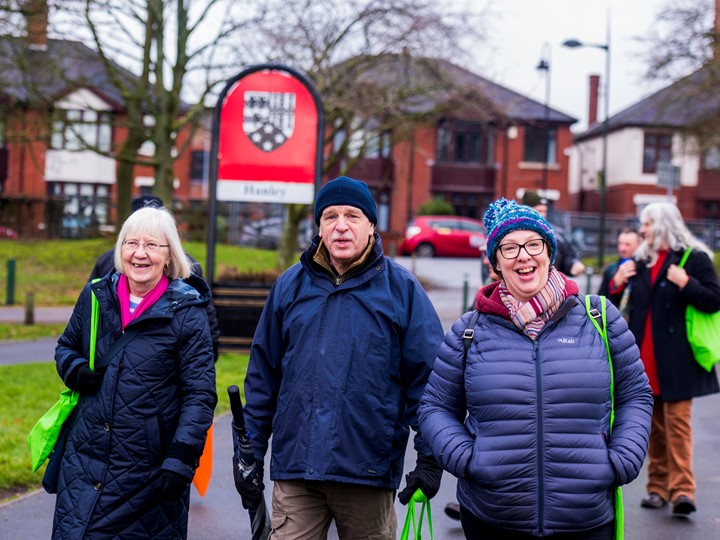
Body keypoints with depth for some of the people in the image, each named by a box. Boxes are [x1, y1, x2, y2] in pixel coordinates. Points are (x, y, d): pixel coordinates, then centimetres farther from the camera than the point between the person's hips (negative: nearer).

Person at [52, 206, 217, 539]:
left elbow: (200, 394, -9)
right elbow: (66, 346, 21)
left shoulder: (186, 312, -8)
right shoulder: (96, 296, 5)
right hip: (83, 461, 4)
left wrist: (181, 459, -17)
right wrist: (74, 370, -2)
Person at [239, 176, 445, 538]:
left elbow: (428, 379, -2)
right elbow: (262, 375, 10)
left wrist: (430, 457, -7)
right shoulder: (290, 286, 6)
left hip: (370, 469, -1)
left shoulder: (402, 289, 0)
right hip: (295, 468, 1)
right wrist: (250, 453, 8)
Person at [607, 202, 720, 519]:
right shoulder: (641, 260, 15)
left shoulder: (694, 258, -3)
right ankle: (658, 487, 15)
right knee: (654, 425, 9)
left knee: (677, 421, -10)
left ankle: (682, 489, -11)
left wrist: (687, 284, -22)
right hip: (645, 359, 6)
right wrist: (617, 284, 1)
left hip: (676, 359, -6)